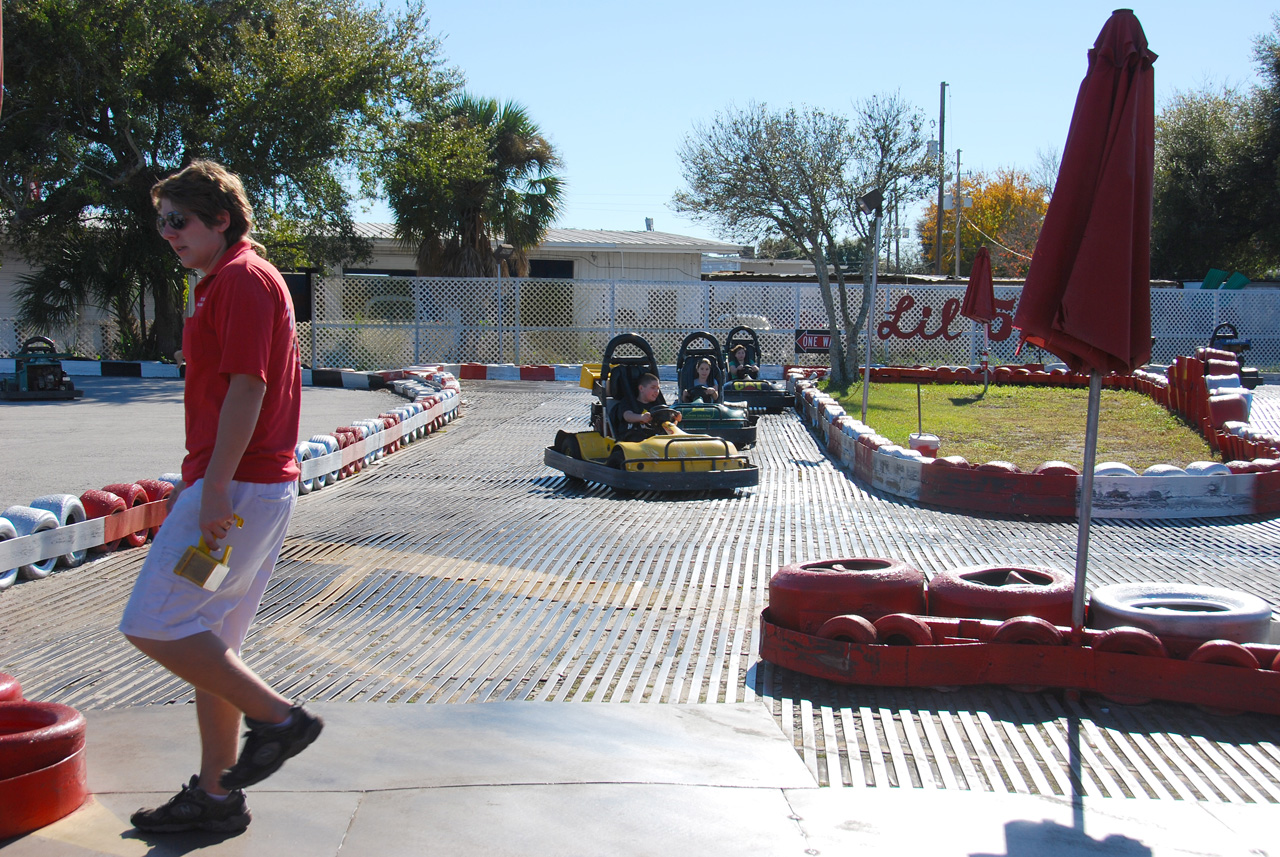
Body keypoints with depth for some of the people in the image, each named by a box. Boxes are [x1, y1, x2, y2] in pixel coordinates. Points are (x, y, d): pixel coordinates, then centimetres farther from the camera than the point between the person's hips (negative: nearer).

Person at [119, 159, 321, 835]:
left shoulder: (243, 279, -11)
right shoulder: (222, 283, 21)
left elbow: (246, 388, -20)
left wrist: (215, 488, -23)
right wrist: (191, 485, 24)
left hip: (238, 488, -11)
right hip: (236, 487, 11)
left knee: (153, 626, -9)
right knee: (207, 642, 12)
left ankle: (277, 717, -1)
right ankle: (215, 796, 18)